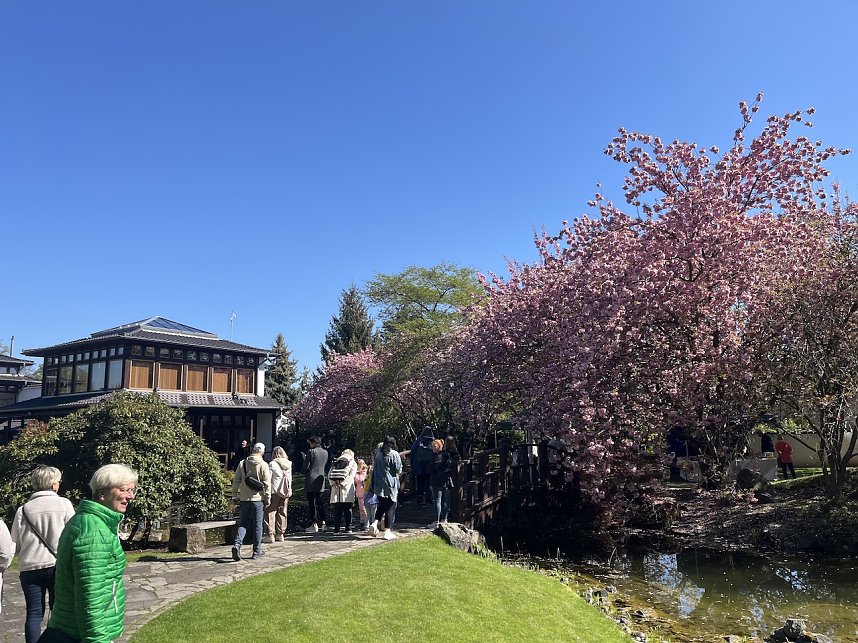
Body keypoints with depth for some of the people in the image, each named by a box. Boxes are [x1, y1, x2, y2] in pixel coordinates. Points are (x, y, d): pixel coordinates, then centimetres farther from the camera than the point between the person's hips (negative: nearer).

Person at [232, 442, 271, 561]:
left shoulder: (242, 463, 3)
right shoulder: (263, 465, -7)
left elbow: (236, 481, 6)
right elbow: (267, 483, -8)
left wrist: (234, 495, 15)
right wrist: (267, 498, 0)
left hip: (244, 499, 3)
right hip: (257, 499, -3)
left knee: (243, 524, 11)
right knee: (257, 525, 7)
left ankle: (237, 544, -12)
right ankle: (257, 551, 12)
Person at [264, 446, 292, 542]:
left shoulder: (272, 464, -7)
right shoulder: (289, 464, 6)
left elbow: (268, 479, -8)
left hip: (275, 491, -5)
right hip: (286, 491, 5)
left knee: (271, 512, 2)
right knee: (282, 512, 12)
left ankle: (271, 535, -2)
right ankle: (280, 534, 16)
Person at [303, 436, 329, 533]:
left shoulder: (311, 452, -12)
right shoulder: (325, 452, 7)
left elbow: (306, 466, -12)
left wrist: (305, 459, 8)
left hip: (311, 480, -6)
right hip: (321, 479, 6)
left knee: (311, 503, 1)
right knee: (319, 502, 16)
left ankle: (314, 524, 0)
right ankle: (322, 522, 13)